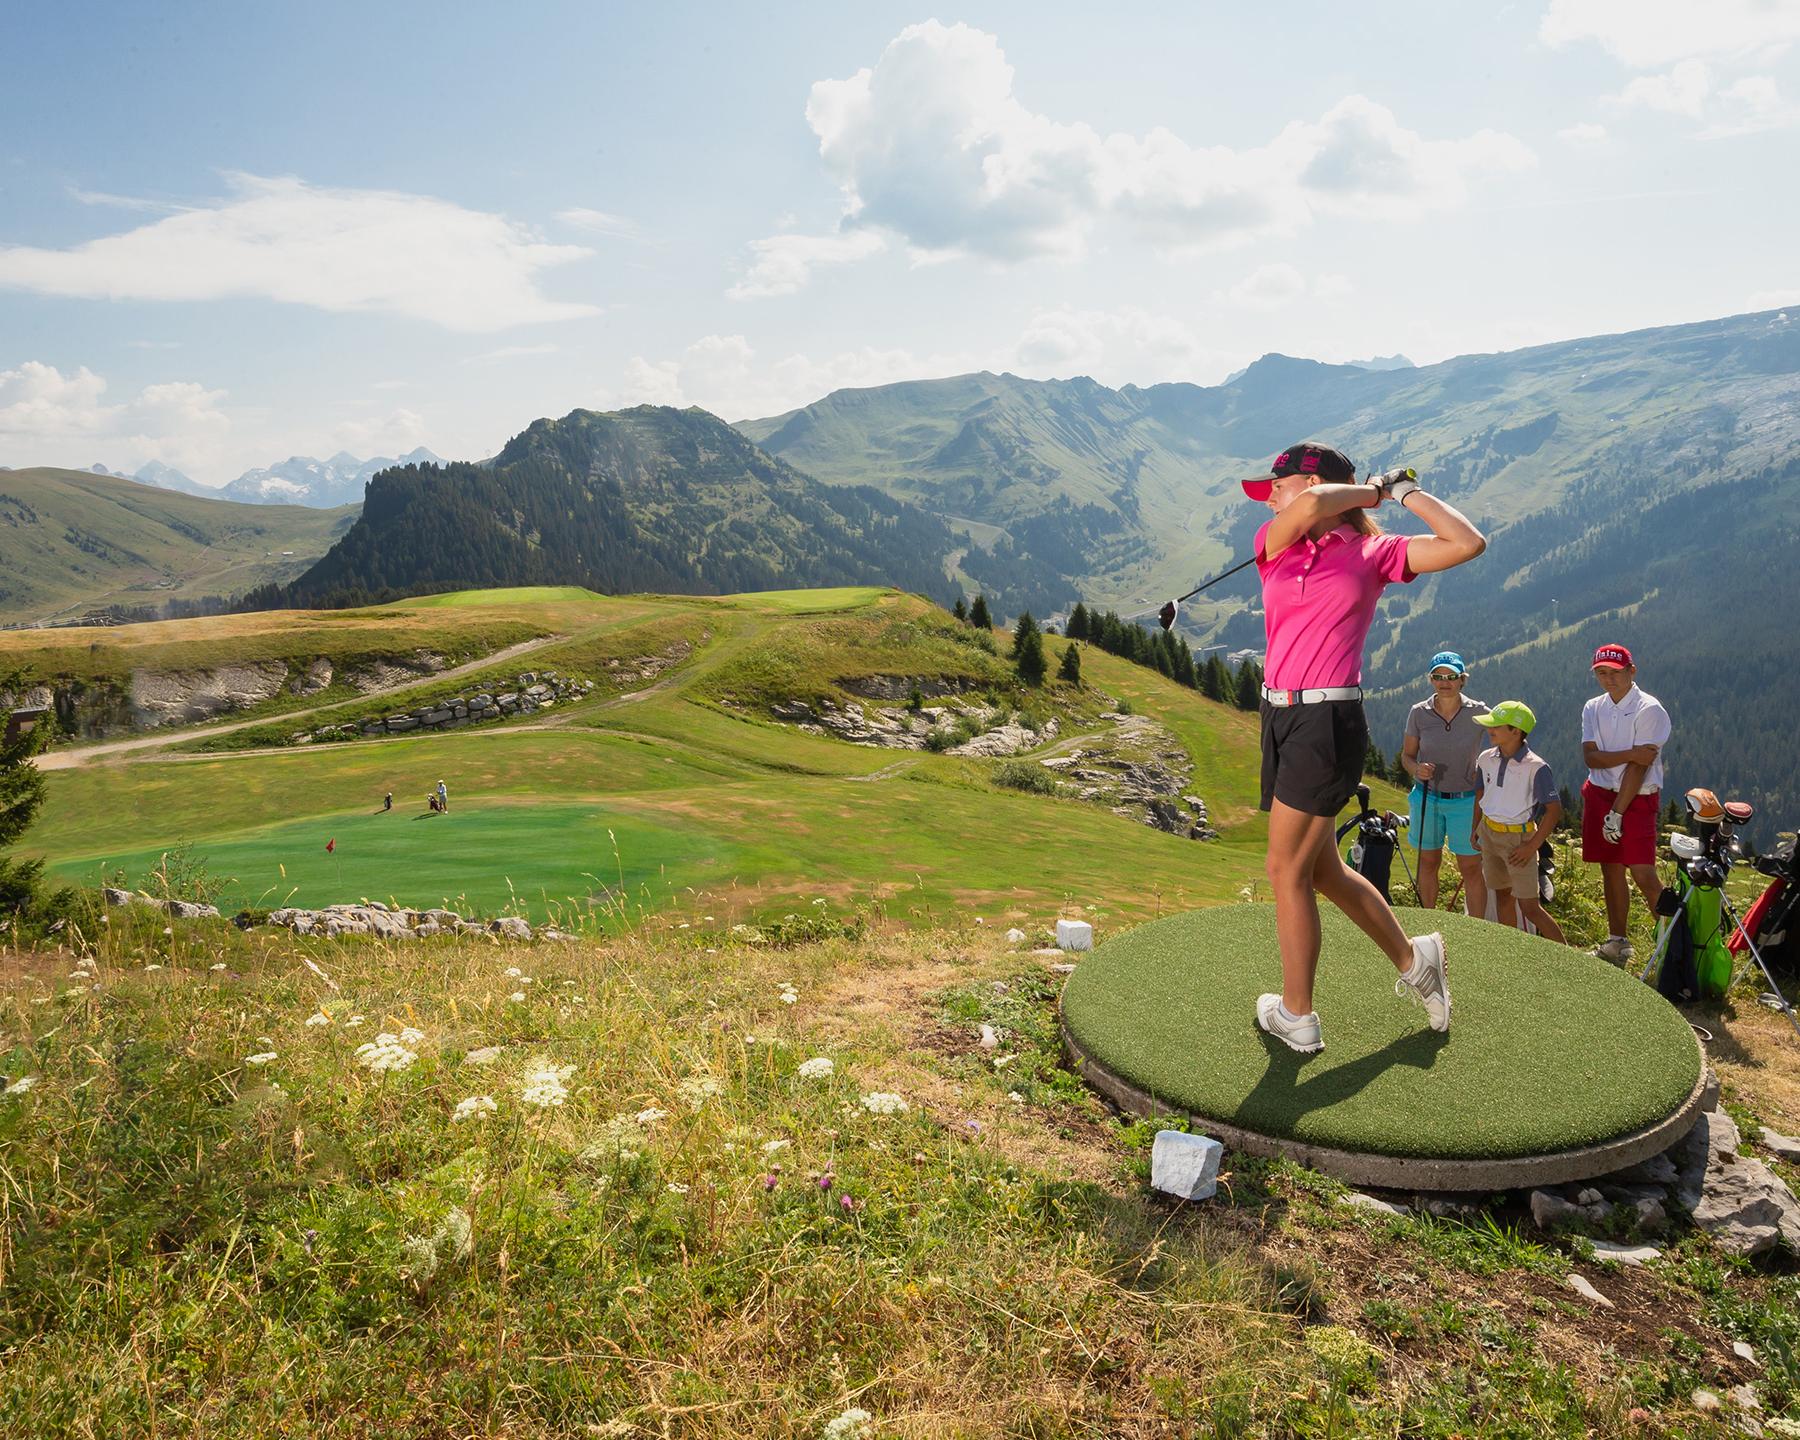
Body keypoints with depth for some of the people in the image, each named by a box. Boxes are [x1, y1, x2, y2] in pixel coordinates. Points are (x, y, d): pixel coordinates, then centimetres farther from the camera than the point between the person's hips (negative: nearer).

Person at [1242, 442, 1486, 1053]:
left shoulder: (1373, 552, 1)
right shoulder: (1274, 544, 9)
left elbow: (1469, 544, -8)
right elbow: (1311, 507, -12)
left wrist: (1401, 490, 0)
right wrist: (1365, 490, 5)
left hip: (1328, 722, -6)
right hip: (1281, 716, 6)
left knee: (1287, 870, 0)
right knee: (1322, 869, 16)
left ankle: (1296, 1016, 17)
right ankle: (1413, 960, 38)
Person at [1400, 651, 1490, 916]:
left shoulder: (1478, 713, -7)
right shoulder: (1418, 713, -4)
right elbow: (1406, 756, 4)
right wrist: (1417, 769, -20)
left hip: (1466, 800, -2)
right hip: (1426, 797, 2)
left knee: (1471, 868, 0)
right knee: (1428, 862, 12)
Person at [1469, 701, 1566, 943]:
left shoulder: (1536, 767, -18)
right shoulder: (1486, 759, 0)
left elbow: (1554, 809, -15)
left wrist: (1533, 846, -16)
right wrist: (1475, 827, 11)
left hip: (1518, 838, -6)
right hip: (1489, 833, 6)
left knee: (1529, 906, -5)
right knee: (1502, 895, 15)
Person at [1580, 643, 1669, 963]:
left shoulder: (1649, 710, -10)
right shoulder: (1593, 708, 7)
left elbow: (1639, 767, -16)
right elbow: (1591, 756, -5)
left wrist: (1617, 813, -17)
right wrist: (1630, 753, -20)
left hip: (1637, 799, -5)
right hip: (1599, 794, 5)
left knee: (1643, 875, -13)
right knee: (1611, 869, 12)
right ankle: (1617, 942, 22)